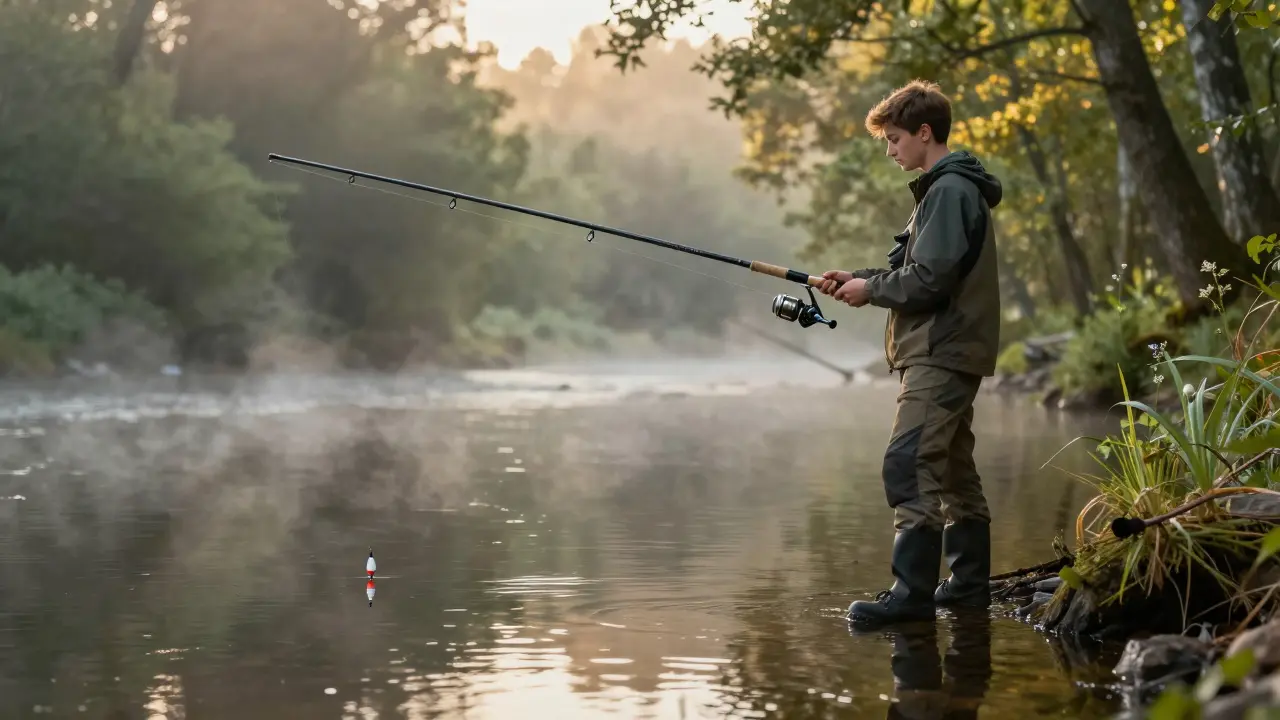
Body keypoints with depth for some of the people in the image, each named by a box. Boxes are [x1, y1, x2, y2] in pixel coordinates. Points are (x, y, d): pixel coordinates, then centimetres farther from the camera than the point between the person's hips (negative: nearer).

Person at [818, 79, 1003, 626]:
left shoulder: (950, 191, -13)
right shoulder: (950, 188, 19)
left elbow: (929, 279, -20)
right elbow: (924, 273, 21)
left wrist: (871, 289, -7)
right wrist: (860, 278, 10)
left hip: (941, 355, -11)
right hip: (948, 354, 11)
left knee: (909, 465, -16)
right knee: (953, 469, 14)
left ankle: (913, 591, -17)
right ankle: (968, 585, 21)